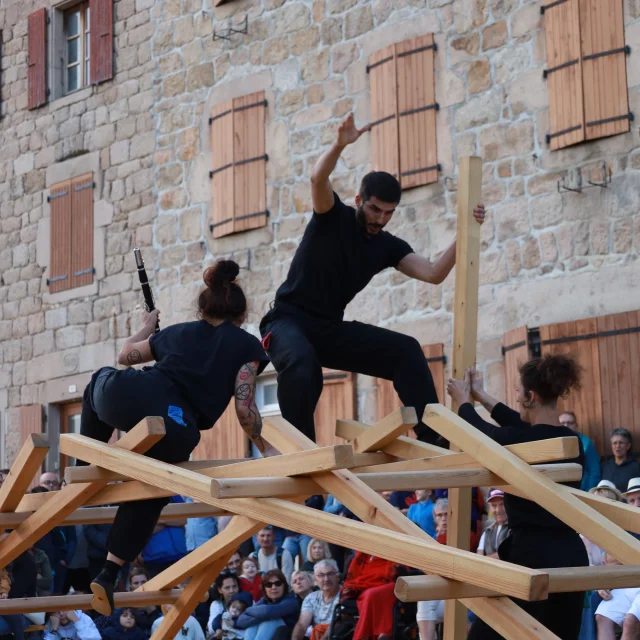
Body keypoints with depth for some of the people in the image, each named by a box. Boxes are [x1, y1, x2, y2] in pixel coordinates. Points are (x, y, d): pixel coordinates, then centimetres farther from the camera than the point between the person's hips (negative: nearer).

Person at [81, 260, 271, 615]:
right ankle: (108, 576, 14)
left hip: (125, 396, 2)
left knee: (101, 381, 38)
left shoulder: (178, 331, 28)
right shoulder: (246, 345, 17)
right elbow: (245, 409, 8)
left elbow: (124, 356, 45)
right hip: (174, 434, -2)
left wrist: (147, 328, 64)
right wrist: (267, 449, 22)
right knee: (150, 492, 24)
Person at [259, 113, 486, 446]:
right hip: (288, 321, -5)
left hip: (331, 329, 5)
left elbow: (433, 274, -8)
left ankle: (432, 438, -15)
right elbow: (318, 179, -27)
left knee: (405, 350, -13)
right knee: (302, 363, -40)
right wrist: (339, 145, -46)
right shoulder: (333, 218, -6)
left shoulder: (389, 246, 5)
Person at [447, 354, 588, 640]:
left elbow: (479, 432, 6)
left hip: (533, 555, -7)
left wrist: (463, 400, 27)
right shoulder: (571, 440, 6)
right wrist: (482, 396, 37)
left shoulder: (522, 441, -15)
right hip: (571, 555, 7)